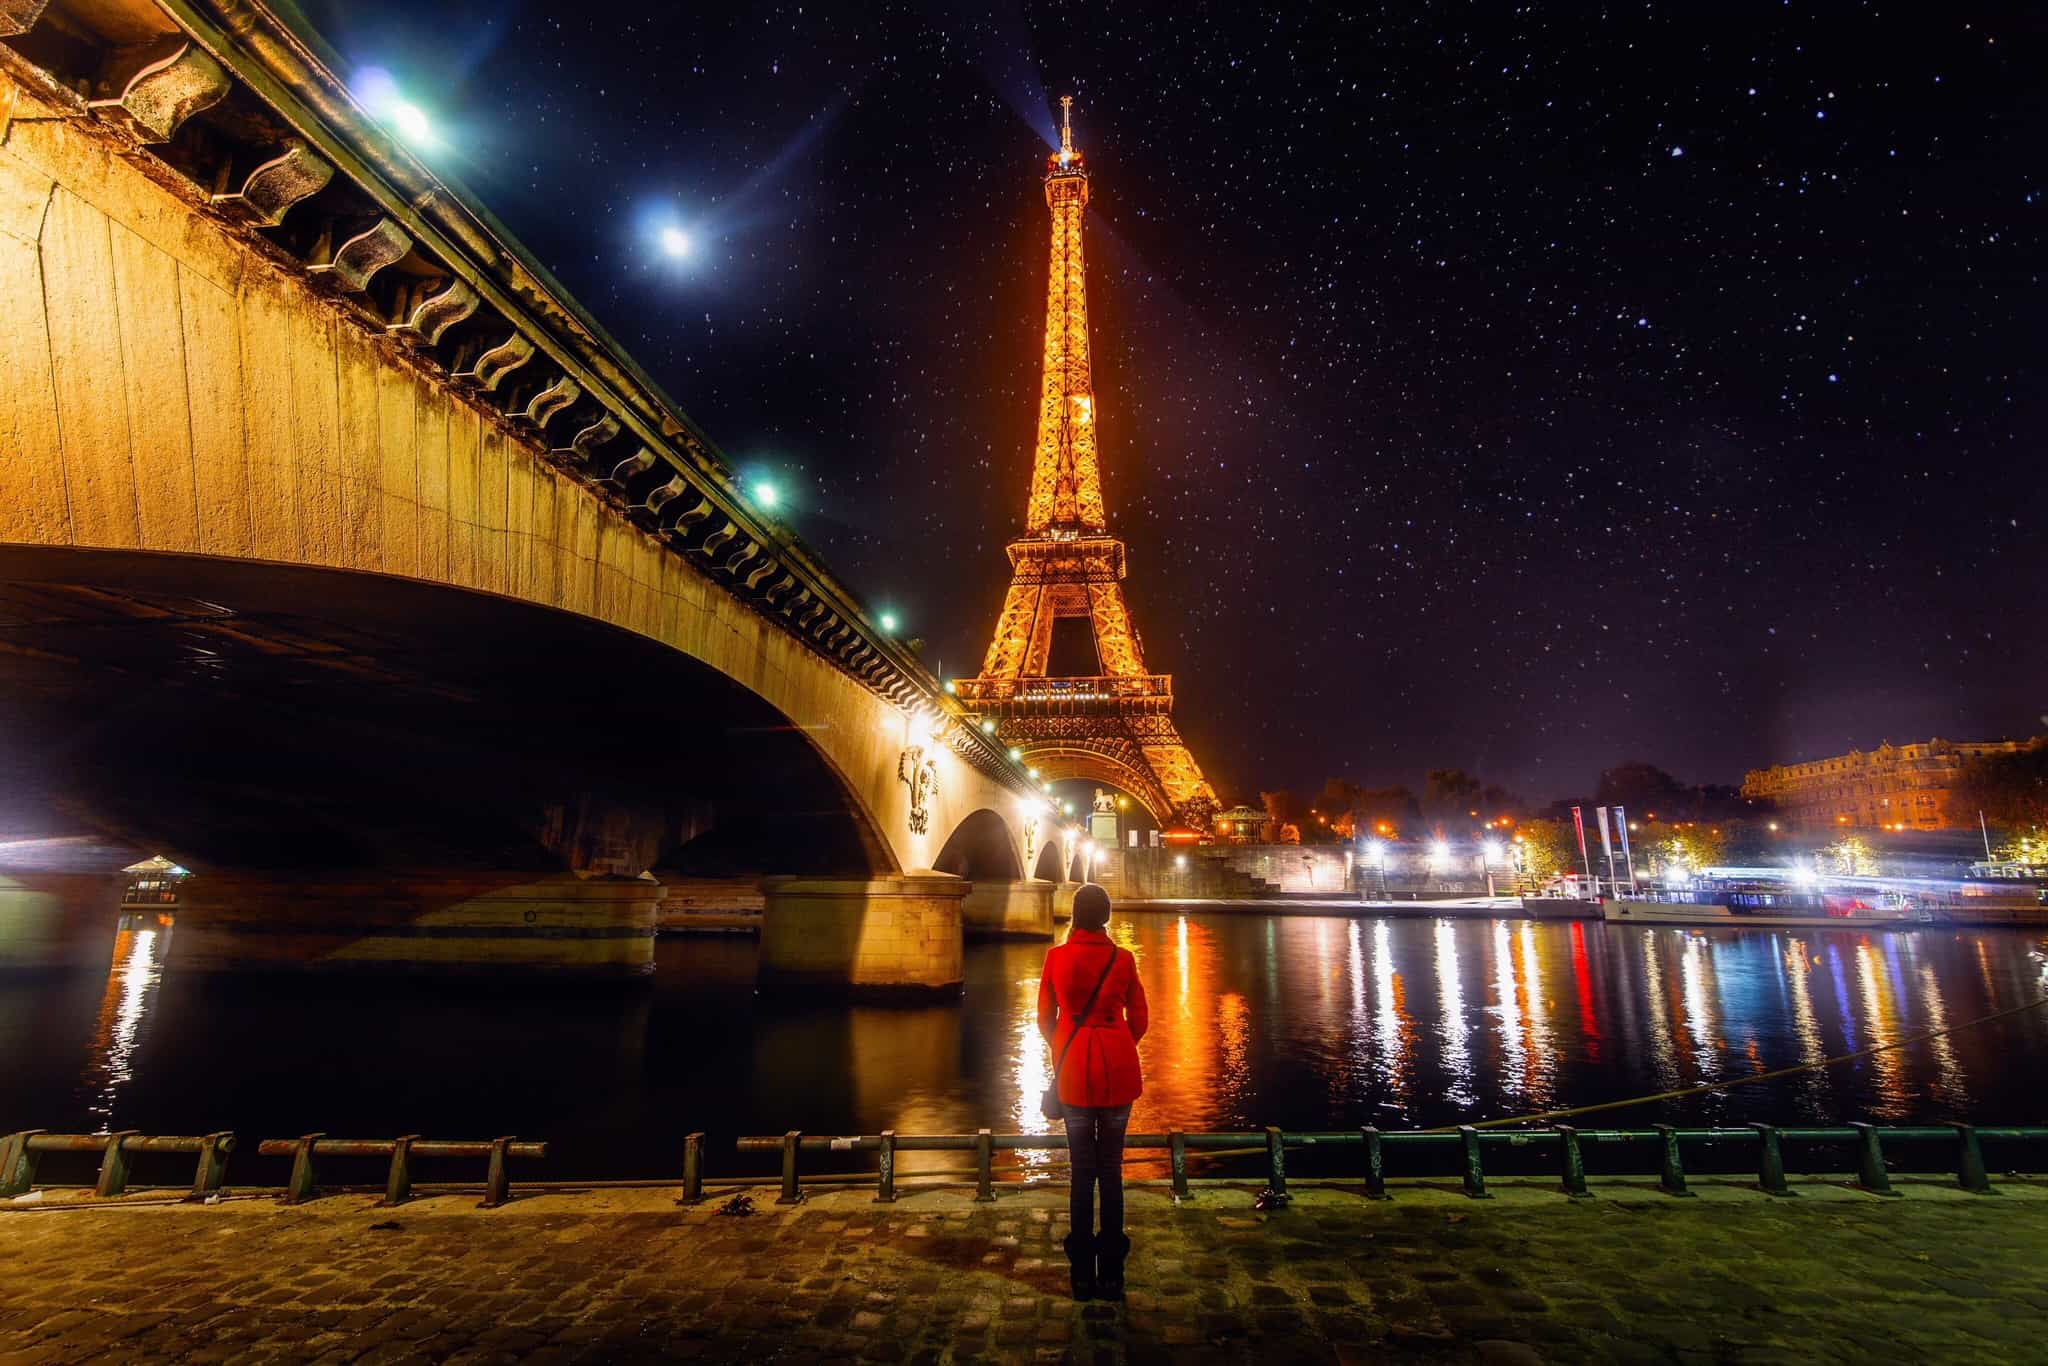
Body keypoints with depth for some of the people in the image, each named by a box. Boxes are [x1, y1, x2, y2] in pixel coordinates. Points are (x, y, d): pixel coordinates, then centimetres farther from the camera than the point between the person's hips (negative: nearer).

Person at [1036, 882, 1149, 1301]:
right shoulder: (1123, 959, -6)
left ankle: (1083, 1274, 16)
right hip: (1118, 1069, 0)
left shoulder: (1056, 957, -6)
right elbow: (1139, 1020, 2)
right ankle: (1112, 1274, 16)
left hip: (1074, 1071, 0)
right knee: (1112, 1169, 10)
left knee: (1082, 1170, 11)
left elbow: (1045, 1019, 1)